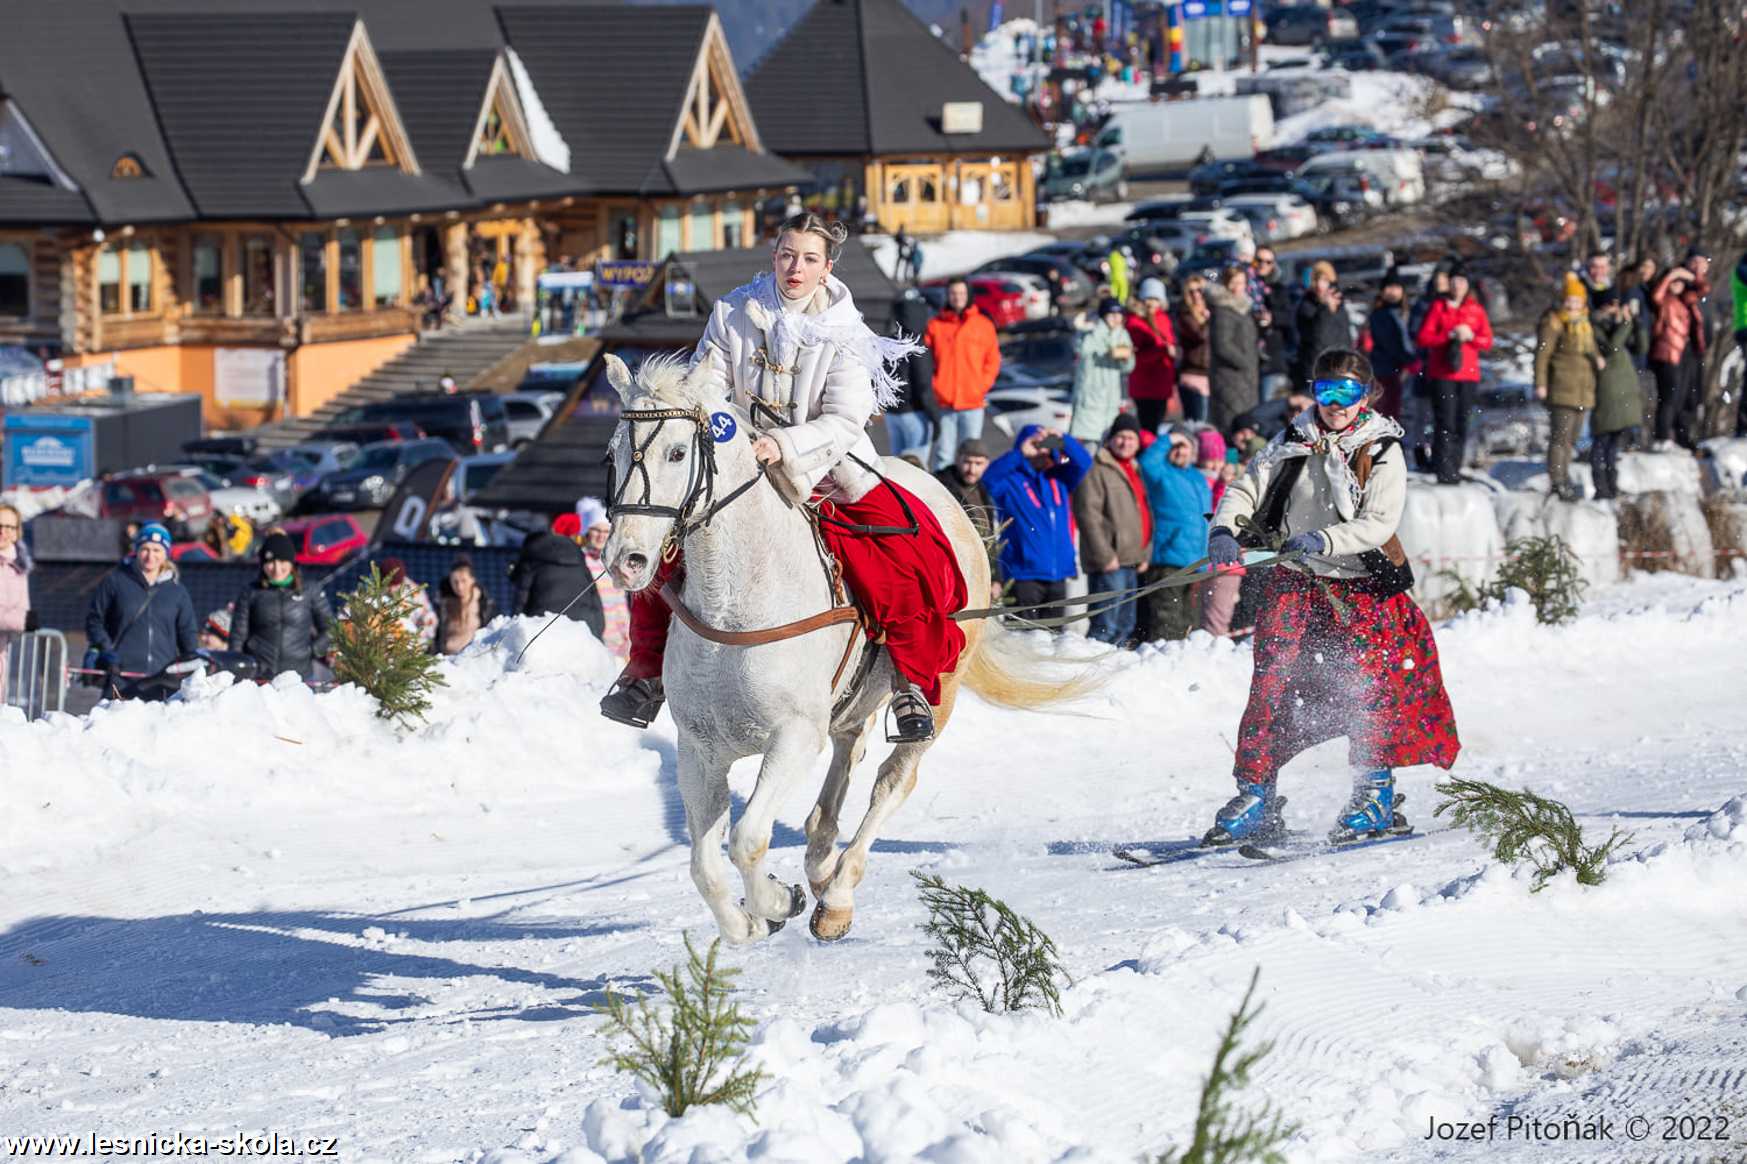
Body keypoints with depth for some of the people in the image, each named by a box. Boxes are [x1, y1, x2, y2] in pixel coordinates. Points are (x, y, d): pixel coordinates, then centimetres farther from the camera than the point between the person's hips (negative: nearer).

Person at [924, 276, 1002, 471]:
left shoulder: (984, 325, 5)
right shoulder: (935, 325, 5)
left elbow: (993, 360, 7)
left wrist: (982, 386, -4)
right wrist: (932, 388, -5)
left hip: (972, 402, 0)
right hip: (942, 402, 0)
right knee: (943, 454, 2)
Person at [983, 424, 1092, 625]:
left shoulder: (1057, 477, 13)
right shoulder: (1010, 480, -2)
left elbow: (1083, 462, 4)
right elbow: (990, 477, -21)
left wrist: (1062, 440, -12)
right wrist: (1020, 453, -29)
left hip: (1058, 576, 6)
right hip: (1024, 575, -6)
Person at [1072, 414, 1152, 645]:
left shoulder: (1136, 472, 20)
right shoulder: (1097, 470, -7)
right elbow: (1088, 515, -14)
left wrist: (1145, 554, 14)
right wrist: (1105, 556, -19)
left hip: (1132, 563, 9)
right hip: (1109, 565, -9)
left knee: (1125, 626, 12)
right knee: (1106, 626, -14)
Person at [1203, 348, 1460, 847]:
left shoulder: (1382, 452, -3)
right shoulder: (1292, 444, 6)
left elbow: (1379, 524, -14)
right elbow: (1245, 490, 4)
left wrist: (1323, 540, -29)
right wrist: (1225, 531, -18)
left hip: (1361, 585, -2)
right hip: (1295, 582, 2)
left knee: (1368, 684, -14)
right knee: (1272, 681, -10)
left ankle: (1375, 796, 0)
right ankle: (1255, 795, -6)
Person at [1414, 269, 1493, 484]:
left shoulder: (1476, 310, 11)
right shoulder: (1438, 307, 4)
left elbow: (1487, 342, 8)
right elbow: (1422, 338, -4)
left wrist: (1470, 336, -11)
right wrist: (1451, 335, -13)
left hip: (1468, 375, 3)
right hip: (1442, 375, -3)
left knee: (1461, 424, 3)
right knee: (1445, 424, -11)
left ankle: (1454, 470, 9)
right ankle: (1444, 472, -14)